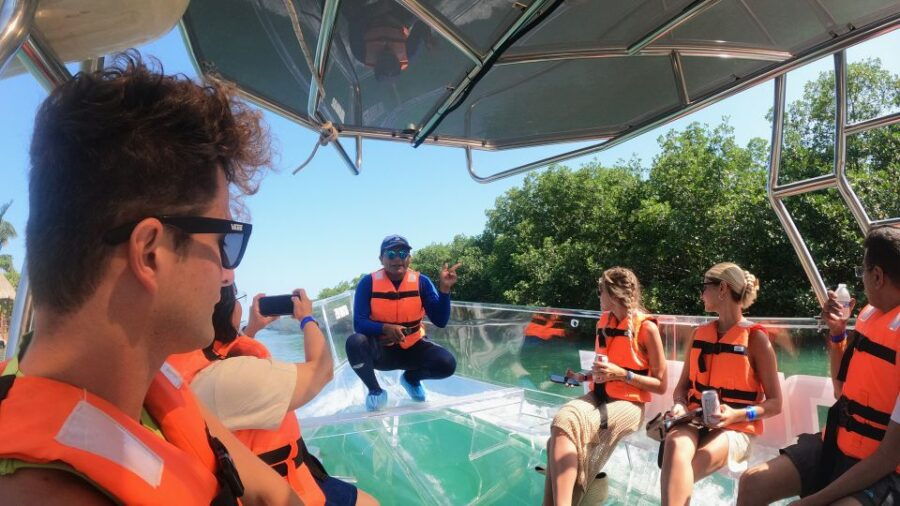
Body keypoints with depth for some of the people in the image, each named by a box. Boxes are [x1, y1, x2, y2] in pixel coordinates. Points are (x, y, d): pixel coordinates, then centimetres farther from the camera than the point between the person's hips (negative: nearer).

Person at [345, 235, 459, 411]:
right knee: (355, 342, -33)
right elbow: (359, 323, -17)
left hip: (412, 348, 2)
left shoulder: (421, 281, -8)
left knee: (447, 363, -24)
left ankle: (411, 378, 13)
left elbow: (440, 321, -13)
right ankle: (375, 390, -3)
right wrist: (385, 328, -35)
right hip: (381, 349, -1)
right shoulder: (368, 282, -11)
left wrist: (444, 288, -25)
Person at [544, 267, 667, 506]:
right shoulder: (604, 322, 13)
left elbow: (661, 385, -5)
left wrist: (622, 374, -16)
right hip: (598, 396, 5)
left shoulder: (646, 327, -7)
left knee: (568, 429, -32)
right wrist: (584, 376, 10)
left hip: (627, 403, -5)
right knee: (562, 420, -30)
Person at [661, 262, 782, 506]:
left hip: (734, 429, -3)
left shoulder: (756, 338, -3)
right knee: (675, 444, -35)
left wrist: (737, 415, -19)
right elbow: (682, 385, 16)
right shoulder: (699, 334, 12)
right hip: (695, 422, 3)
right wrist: (680, 405, -6)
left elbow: (774, 403, -1)